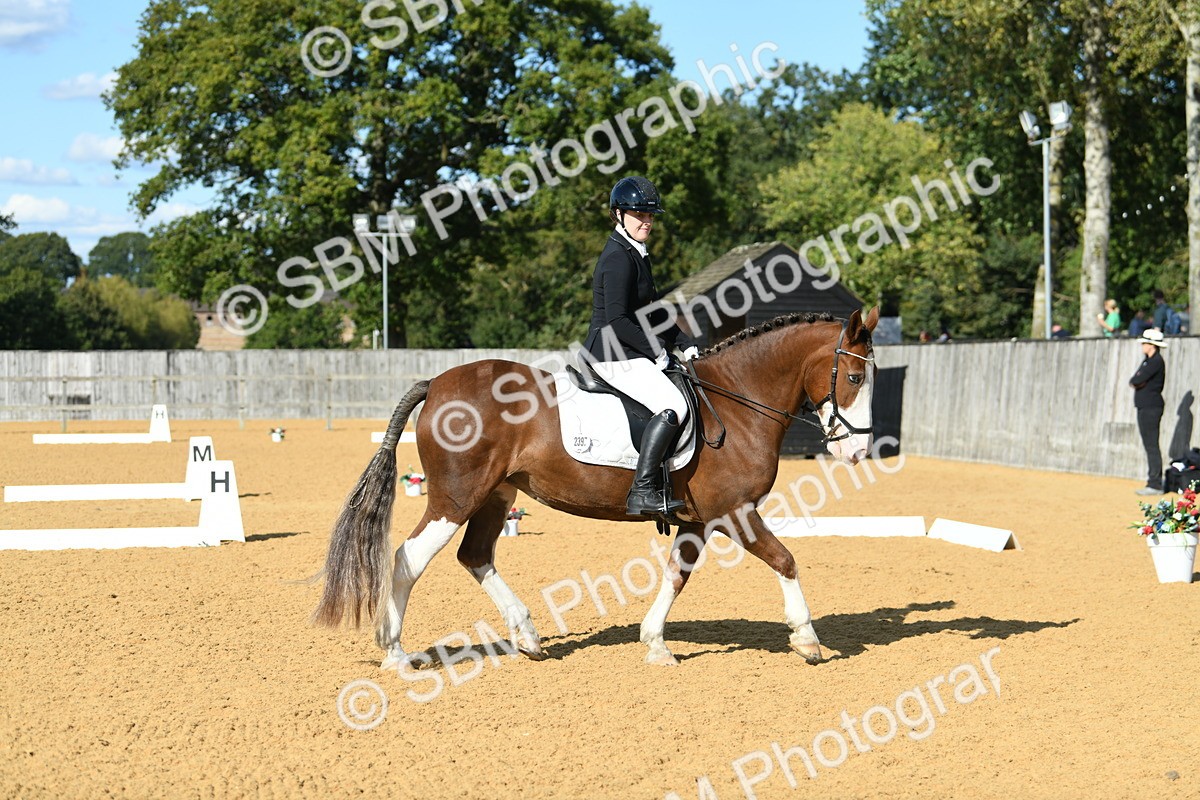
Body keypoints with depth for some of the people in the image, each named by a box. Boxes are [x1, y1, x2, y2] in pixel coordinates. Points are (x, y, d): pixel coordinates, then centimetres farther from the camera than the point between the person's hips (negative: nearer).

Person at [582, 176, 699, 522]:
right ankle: (642, 491, -28)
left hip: (633, 353, 11)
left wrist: (684, 343, 12)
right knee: (673, 405, -26)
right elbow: (617, 321, -22)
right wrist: (657, 350, -16)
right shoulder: (618, 259, -15)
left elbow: (653, 311, 23)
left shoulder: (637, 255, 17)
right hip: (613, 355, -11)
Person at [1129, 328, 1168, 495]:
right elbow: (1134, 381, 15)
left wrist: (1136, 381, 1)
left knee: (1152, 445, -11)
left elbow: (1138, 380, -19)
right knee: (1149, 445, 12)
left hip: (1151, 406, -10)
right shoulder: (1148, 361, 18)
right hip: (1145, 406, 10)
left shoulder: (1157, 361, -12)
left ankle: (1155, 484, -11)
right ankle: (1153, 482, 16)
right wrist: (1137, 382, -5)